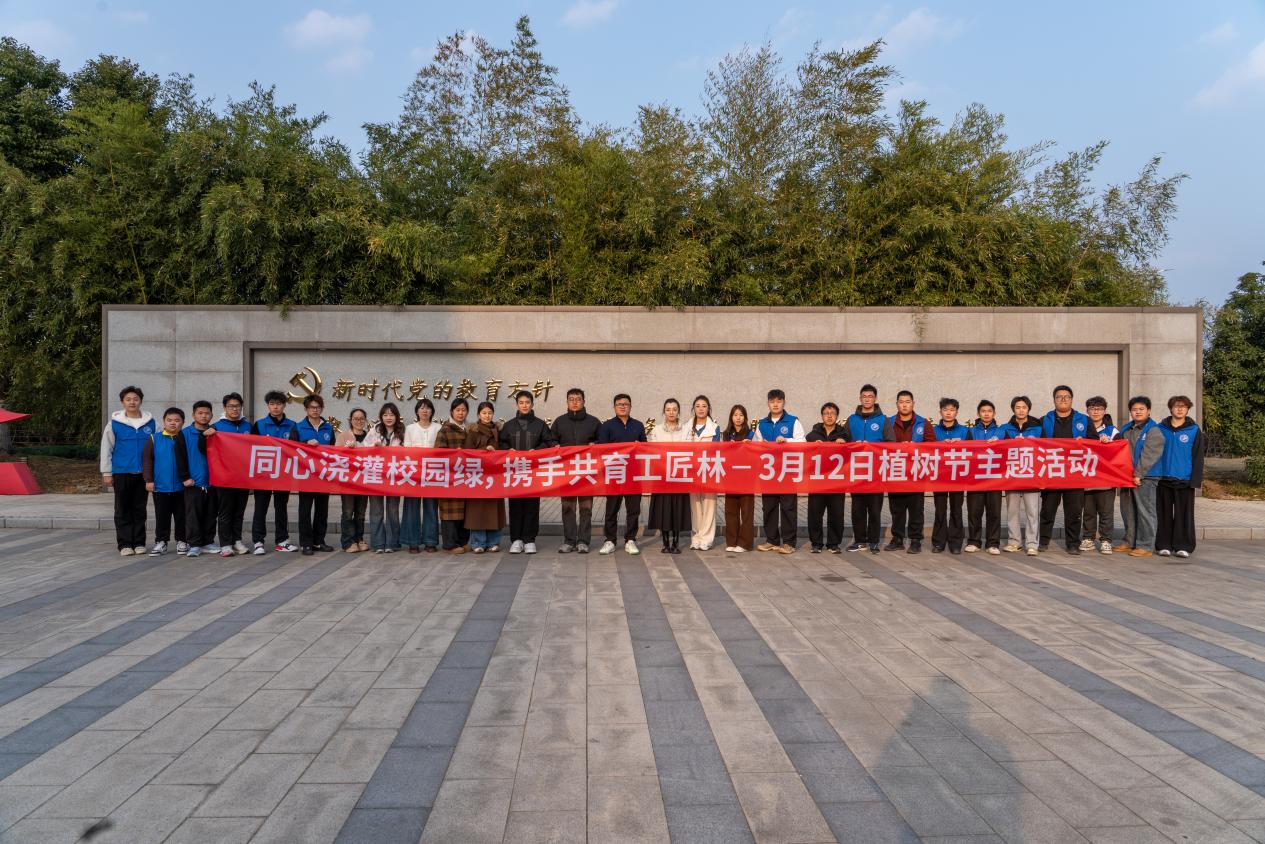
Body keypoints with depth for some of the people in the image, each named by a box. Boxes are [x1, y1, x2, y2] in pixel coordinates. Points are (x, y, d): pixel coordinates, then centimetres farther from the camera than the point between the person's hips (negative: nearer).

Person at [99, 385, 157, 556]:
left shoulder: (151, 423, 3)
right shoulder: (114, 423, 0)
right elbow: (106, 449, 3)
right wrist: (106, 472, 1)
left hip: (143, 473, 1)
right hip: (121, 472, -1)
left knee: (140, 509, 8)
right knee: (123, 510, 4)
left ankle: (139, 543, 15)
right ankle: (124, 544, 10)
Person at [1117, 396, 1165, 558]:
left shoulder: (1154, 431, -7)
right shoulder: (1126, 429, 16)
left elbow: (1149, 455, -15)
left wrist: (1139, 474, -19)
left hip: (1145, 478, -8)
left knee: (1145, 511, -5)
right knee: (1127, 510, 13)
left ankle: (1146, 546, 0)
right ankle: (1129, 542, 23)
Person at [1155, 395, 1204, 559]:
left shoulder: (1194, 430, 0)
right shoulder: (1161, 428, 5)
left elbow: (1198, 457, -1)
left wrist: (1196, 480, -7)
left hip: (1184, 480, -2)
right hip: (1163, 478, 2)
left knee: (1183, 514, 3)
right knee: (1164, 514, 7)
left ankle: (1183, 546, 11)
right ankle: (1164, 545, 14)